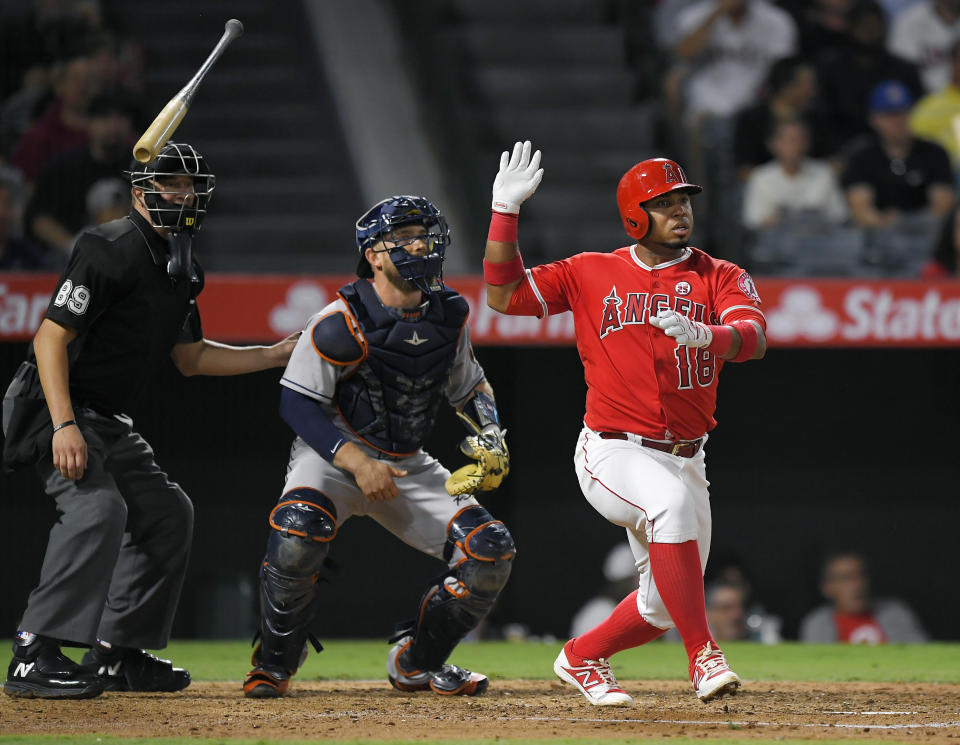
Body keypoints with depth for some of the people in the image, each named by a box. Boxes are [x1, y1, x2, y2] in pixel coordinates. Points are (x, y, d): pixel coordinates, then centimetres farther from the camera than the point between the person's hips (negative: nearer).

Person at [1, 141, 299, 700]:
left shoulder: (181, 268, 12)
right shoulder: (114, 249, -19)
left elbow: (190, 357, 22)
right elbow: (52, 335, -24)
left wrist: (279, 354, 15)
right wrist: (64, 426, -33)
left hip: (107, 419, 10)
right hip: (55, 404, -10)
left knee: (168, 512, 13)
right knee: (99, 506, -29)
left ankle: (116, 654, 19)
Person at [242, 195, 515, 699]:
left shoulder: (447, 317, 1)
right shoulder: (343, 323, -18)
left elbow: (469, 386, 18)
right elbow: (297, 402, -17)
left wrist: (491, 440, -1)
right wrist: (357, 462, -26)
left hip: (410, 467, 5)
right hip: (333, 455, -5)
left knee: (490, 552, -10)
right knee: (297, 533, -36)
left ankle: (416, 663, 12)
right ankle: (275, 664, -11)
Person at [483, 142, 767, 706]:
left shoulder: (721, 278, 3)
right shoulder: (591, 274, 5)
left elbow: (754, 338, -16)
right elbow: (504, 295, 1)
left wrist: (703, 335, -38)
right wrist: (506, 210, -8)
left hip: (685, 461, 4)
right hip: (614, 453, -4)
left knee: (664, 606, 7)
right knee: (671, 502, -36)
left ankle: (582, 658, 36)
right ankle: (703, 655, -34)